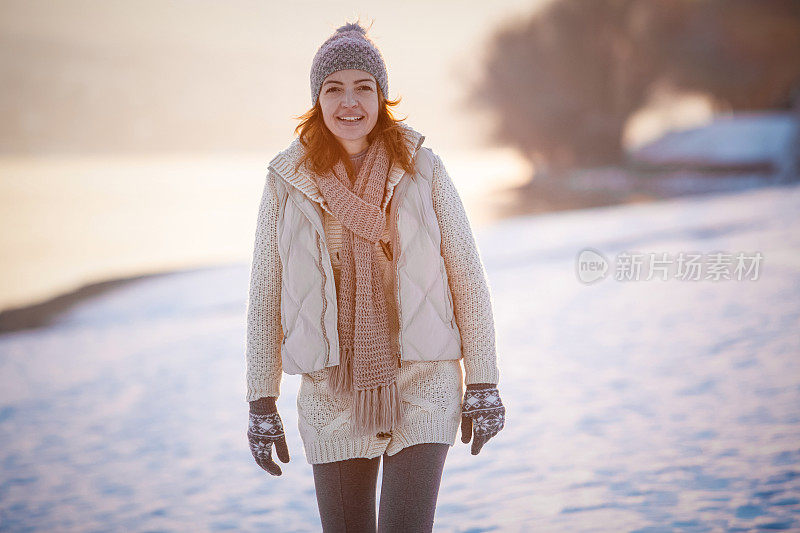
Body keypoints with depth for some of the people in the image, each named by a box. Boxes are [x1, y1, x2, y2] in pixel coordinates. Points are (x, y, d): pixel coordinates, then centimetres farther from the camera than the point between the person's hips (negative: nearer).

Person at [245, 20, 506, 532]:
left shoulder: (422, 169, -2)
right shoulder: (288, 181, 0)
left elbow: (467, 278, 1)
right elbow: (265, 296, 5)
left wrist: (483, 385, 0)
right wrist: (262, 402, 3)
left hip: (421, 389, -1)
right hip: (333, 394, 1)